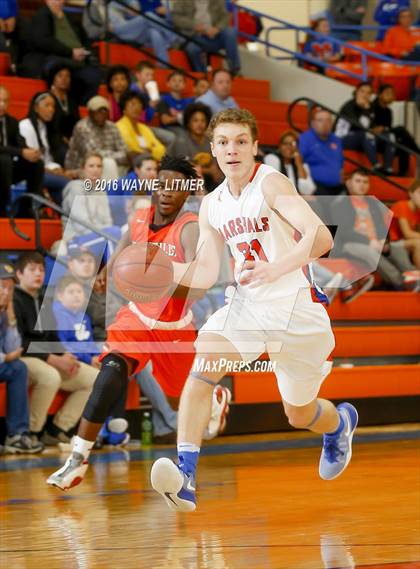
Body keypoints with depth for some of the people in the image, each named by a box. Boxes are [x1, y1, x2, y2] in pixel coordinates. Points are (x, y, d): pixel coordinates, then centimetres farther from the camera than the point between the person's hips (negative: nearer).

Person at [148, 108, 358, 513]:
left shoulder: (270, 184, -14)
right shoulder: (212, 205, 7)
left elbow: (321, 237, -26)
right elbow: (205, 274, 9)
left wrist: (275, 268, -40)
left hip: (297, 308, -4)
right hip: (248, 305, 5)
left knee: (299, 414, 11)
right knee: (202, 364, -25)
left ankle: (340, 422, 50)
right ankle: (184, 476, -33)